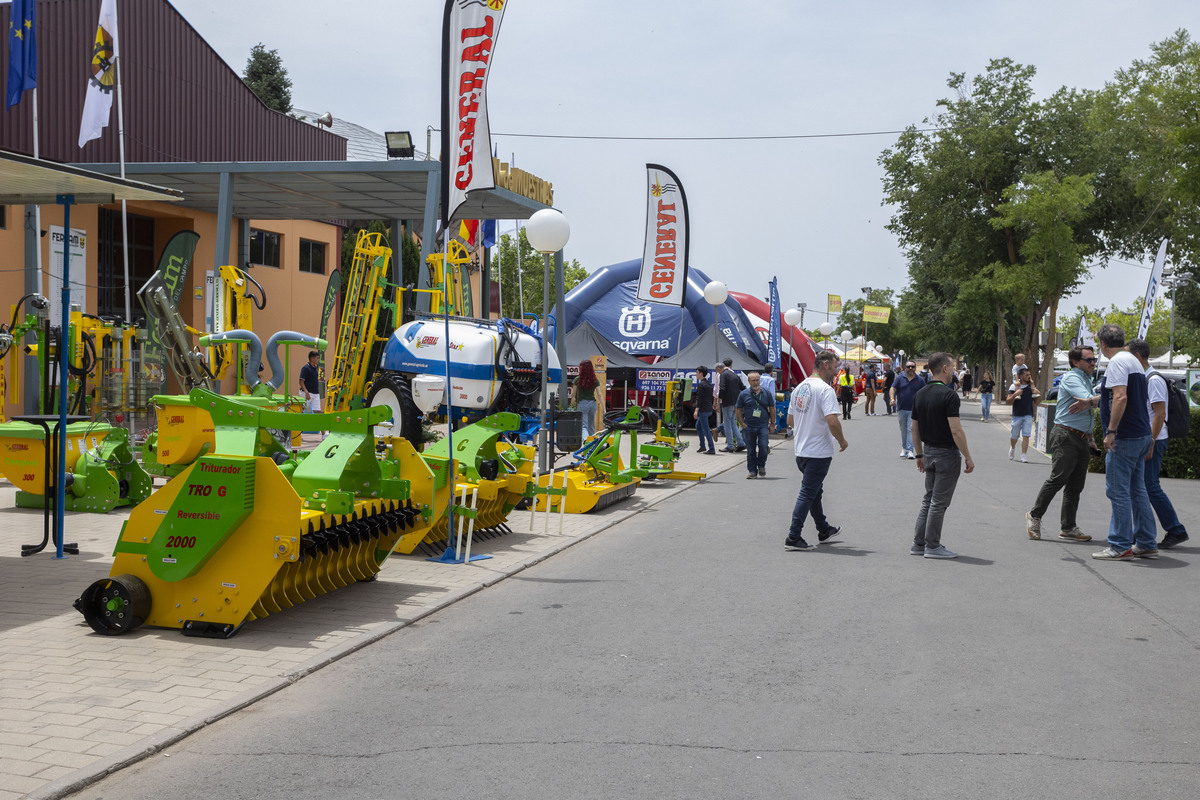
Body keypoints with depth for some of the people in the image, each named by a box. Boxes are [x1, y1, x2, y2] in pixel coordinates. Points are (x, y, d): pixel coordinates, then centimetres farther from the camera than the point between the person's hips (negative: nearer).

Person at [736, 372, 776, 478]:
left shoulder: (766, 393, 6)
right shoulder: (744, 394, 2)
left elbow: (772, 409, 13)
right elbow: (739, 411, 7)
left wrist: (772, 424, 9)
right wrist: (742, 424, -1)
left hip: (763, 426, 0)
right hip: (749, 427, 0)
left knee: (763, 446, -14)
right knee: (751, 450, 3)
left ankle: (761, 465, 10)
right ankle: (752, 471, 13)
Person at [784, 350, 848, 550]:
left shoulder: (799, 388, 11)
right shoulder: (825, 390, -16)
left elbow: (790, 419, 16)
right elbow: (832, 421, -26)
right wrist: (842, 441, -10)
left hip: (801, 450, 9)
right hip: (818, 451, -9)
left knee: (814, 490, 21)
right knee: (808, 493, -5)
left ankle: (824, 530, 36)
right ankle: (793, 538, -5)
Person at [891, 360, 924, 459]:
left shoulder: (920, 380, 5)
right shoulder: (900, 378, 6)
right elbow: (893, 388, -1)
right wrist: (892, 398, -21)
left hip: (914, 409, -2)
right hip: (901, 409, 2)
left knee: (911, 429, -10)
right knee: (903, 430, 11)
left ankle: (909, 450, -13)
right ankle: (903, 448, 25)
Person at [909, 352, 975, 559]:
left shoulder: (920, 394, 6)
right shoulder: (948, 395, -19)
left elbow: (914, 428, 11)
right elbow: (956, 430, -22)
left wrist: (920, 454, 20)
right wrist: (968, 457, -15)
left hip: (929, 452, 8)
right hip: (947, 454, -8)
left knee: (929, 498, 15)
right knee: (939, 501, -1)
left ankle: (918, 543, 16)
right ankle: (932, 546, 4)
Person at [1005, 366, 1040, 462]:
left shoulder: (1032, 387, 8)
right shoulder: (1014, 387, -2)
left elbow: (1036, 402, 14)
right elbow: (1008, 402, -5)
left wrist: (1038, 395, -7)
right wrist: (1015, 394, -21)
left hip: (1028, 415, 2)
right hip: (1017, 415, -1)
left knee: (1026, 436, -8)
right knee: (1014, 436, 9)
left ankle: (1023, 455, -8)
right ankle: (1012, 448, 39)